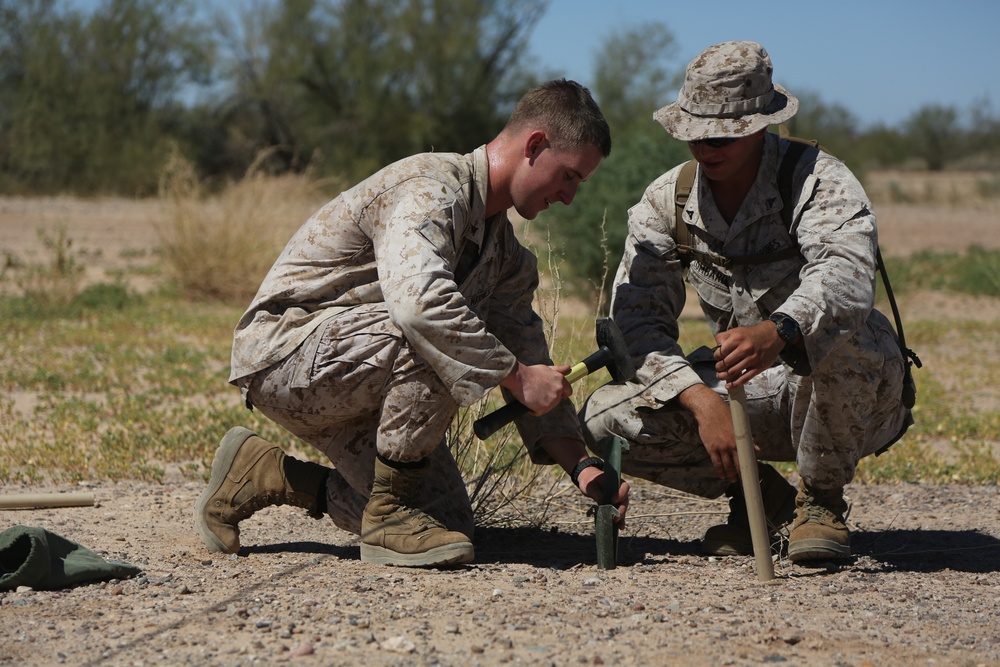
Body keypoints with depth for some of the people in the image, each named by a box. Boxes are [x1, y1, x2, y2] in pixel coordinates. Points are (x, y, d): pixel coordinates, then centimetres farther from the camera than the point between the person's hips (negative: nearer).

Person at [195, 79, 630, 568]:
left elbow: (526, 352, 12)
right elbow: (420, 301, -39)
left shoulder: (504, 249, 9)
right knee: (439, 341, -33)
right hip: (282, 349, -10)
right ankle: (389, 510, -19)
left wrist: (581, 465, 2)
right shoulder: (430, 188, -21)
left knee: (450, 524, 1)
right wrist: (517, 377, -33)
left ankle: (267, 475, 13)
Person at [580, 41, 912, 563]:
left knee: (838, 332, -40)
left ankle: (821, 498, -12)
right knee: (604, 420, -17)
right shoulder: (666, 201, -2)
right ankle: (763, 494, 5)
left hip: (850, 397, -4)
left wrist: (775, 332, -59)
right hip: (751, 393, 4)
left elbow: (845, 275, -38)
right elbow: (636, 321, -8)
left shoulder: (818, 180, -17)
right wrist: (701, 400, -26)